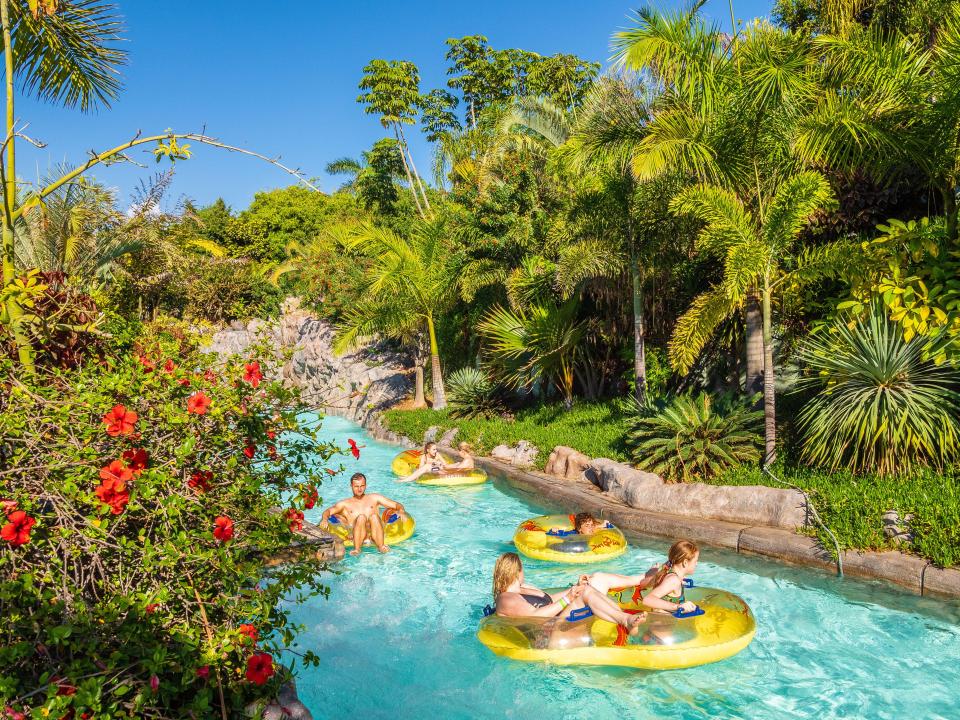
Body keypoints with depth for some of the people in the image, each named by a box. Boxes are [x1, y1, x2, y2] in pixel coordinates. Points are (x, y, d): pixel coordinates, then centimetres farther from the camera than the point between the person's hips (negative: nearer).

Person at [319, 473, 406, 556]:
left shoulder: (374, 498, 22)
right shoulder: (345, 504, 20)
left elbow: (397, 505, 17)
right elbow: (328, 511, 7)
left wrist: (401, 511, -5)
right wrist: (325, 519, -16)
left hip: (375, 534, 1)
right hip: (357, 536, -1)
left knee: (374, 516, -28)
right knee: (361, 517, -28)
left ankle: (381, 546, -36)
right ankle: (357, 549, -34)